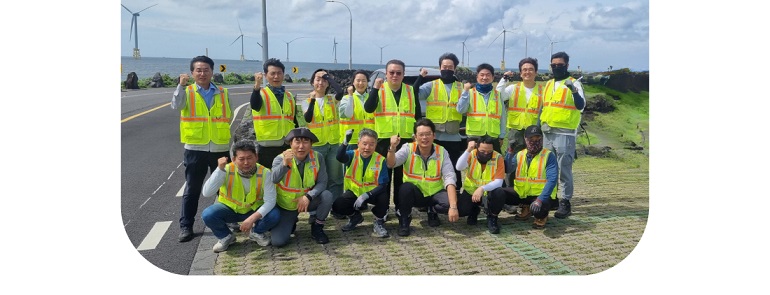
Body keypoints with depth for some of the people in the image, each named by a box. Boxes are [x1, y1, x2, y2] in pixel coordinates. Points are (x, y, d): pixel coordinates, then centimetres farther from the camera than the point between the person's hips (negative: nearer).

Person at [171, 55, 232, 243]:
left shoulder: (223, 93, 8)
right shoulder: (187, 92, 2)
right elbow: (176, 106, -17)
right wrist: (181, 85, -27)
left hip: (220, 147, 2)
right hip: (195, 148, -2)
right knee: (192, 189, 3)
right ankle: (185, 226, 12)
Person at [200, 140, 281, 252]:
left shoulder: (264, 173, -21)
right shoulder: (227, 170, -21)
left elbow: (270, 201, -23)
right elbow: (206, 193, -29)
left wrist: (253, 218, -38)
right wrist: (220, 170, -37)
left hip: (255, 210, 0)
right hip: (229, 208, 0)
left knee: (274, 215, -28)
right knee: (208, 214, -28)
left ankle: (257, 233, 7)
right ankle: (226, 237, 5)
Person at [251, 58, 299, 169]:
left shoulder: (290, 96, 13)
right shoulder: (261, 93, -1)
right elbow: (255, 105, -25)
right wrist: (257, 86, -41)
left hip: (287, 147, 5)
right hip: (266, 147, -5)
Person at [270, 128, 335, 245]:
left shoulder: (317, 158, -13)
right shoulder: (280, 159, -19)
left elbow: (322, 182, -15)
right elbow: (272, 180, -37)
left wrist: (308, 197, -30)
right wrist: (285, 164, -53)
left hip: (307, 200, 2)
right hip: (285, 205, -2)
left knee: (327, 196, -27)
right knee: (278, 241, -17)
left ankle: (317, 229, -1)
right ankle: (291, 223, 19)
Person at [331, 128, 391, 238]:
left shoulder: (380, 160, -14)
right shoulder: (352, 155, -11)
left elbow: (383, 185, -19)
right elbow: (340, 157, -35)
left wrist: (366, 195, -32)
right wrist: (345, 142, -54)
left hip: (372, 193, -1)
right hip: (354, 192, 2)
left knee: (384, 197, -33)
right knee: (337, 206, -22)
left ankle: (378, 222, 0)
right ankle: (355, 217, 15)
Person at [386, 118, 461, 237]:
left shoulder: (441, 151, -8)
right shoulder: (408, 148, -9)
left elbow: (449, 178, -15)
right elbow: (391, 164, -22)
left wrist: (453, 207, -27)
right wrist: (392, 148, -44)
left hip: (435, 193, 1)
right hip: (415, 194, -1)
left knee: (463, 207, -24)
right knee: (406, 187, -36)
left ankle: (433, 211, 8)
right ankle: (404, 221, -8)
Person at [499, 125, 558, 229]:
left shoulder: (549, 156, -10)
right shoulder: (519, 155, 5)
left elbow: (552, 180, -21)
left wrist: (540, 200, -32)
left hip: (541, 195, -4)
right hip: (520, 193, 4)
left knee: (537, 209, -37)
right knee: (497, 194, -17)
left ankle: (542, 216, 3)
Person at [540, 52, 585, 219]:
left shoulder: (574, 83, -2)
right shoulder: (548, 84, 16)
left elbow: (580, 106, -16)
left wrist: (574, 90, -32)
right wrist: (542, 122, 10)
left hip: (565, 134, -6)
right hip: (548, 133, 6)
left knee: (564, 170, -6)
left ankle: (565, 202, -1)